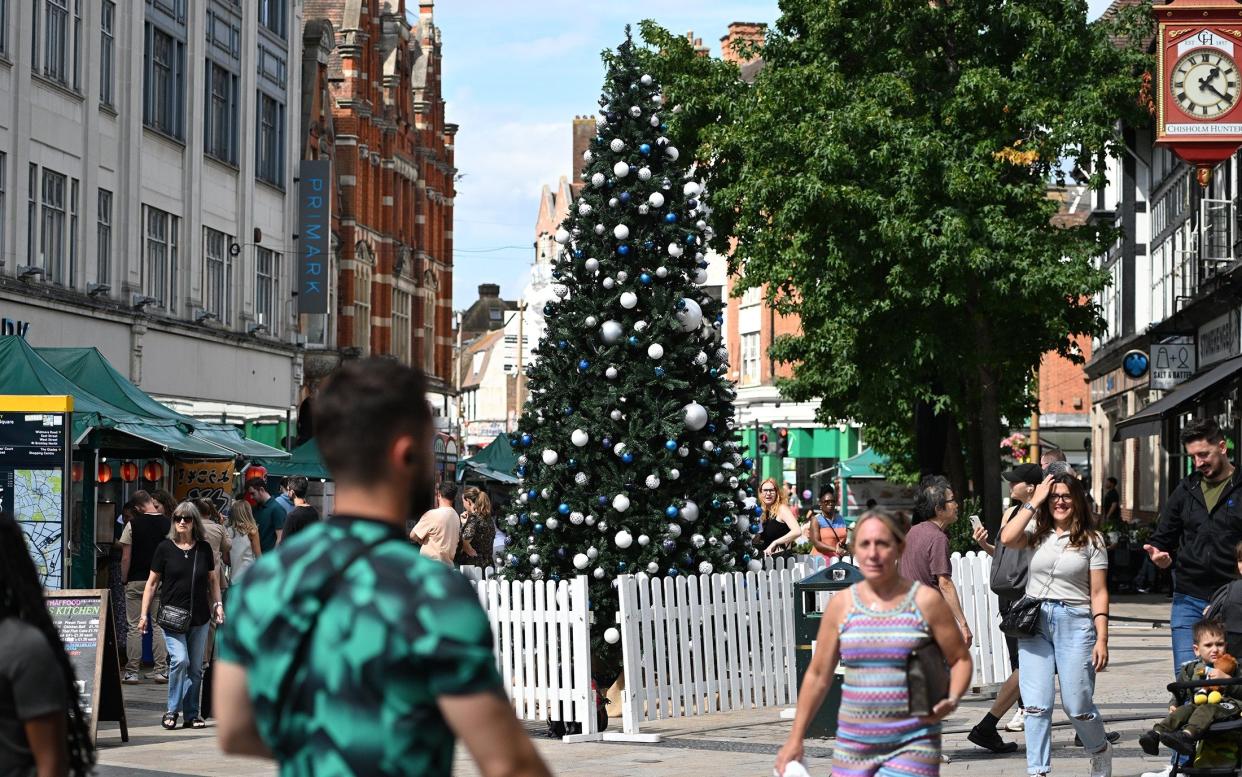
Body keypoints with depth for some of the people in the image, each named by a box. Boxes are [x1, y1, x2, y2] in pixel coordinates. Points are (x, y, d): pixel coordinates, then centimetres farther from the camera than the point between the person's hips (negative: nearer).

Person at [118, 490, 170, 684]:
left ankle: (131, 673, 3)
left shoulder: (133, 524, -8)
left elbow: (126, 557, -7)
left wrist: (125, 580, 3)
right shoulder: (168, 523, -1)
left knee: (134, 627, 2)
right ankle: (161, 671, 9)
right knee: (159, 626, 9)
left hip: (137, 581, -3)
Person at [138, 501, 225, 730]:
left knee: (195, 668, 7)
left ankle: (192, 715, 16)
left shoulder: (204, 548, 6)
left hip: (199, 617, 3)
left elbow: (213, 579, 18)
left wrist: (218, 604, 5)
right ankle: (172, 710, -3)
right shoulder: (165, 548, -1)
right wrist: (144, 613, 1)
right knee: (180, 660, -18)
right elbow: (152, 582, 4)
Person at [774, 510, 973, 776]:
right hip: (853, 744, 3)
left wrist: (952, 700, -15)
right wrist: (796, 738, 10)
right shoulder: (841, 605, 5)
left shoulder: (925, 601, -2)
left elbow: (960, 659, 5)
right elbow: (818, 674, 10)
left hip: (912, 744, -3)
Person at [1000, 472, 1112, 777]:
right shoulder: (1038, 532, 7)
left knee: (1077, 707, 3)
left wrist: (1102, 639, -5)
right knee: (1037, 706, -2)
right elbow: (1007, 539, -15)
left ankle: (1100, 751, 32)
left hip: (1075, 625, -2)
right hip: (1034, 623, 2)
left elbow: (1099, 593, 1)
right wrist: (1034, 501, -8)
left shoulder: (1091, 540, 3)